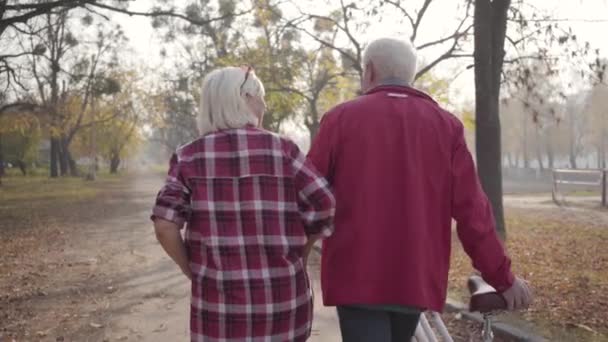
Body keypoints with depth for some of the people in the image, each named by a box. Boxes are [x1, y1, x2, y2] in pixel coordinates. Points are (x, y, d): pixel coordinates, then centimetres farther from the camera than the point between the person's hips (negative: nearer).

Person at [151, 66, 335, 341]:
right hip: (282, 296, 0)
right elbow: (324, 211, -6)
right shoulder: (282, 150, -4)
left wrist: (192, 271, 5)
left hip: (220, 300, 0)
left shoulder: (189, 157, -2)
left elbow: (165, 226, -10)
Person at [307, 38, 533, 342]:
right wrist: (502, 277, 7)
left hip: (356, 276, -3)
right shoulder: (446, 125, 3)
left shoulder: (341, 118, -2)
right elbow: (472, 212, -2)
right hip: (417, 278, 4)